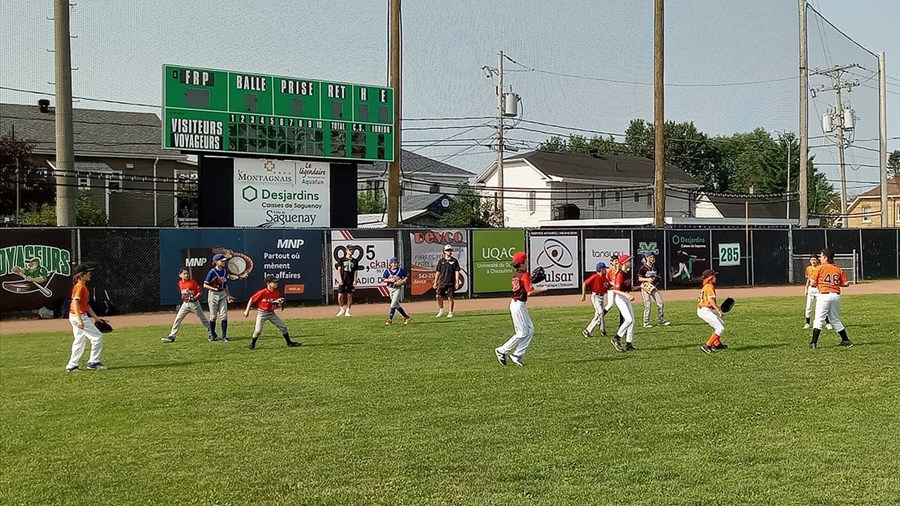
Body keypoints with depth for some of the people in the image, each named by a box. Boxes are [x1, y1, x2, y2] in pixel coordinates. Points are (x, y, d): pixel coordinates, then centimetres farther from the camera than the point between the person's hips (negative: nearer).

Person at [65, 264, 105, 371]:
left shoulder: (83, 287, 16)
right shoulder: (80, 287, -14)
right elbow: (75, 303, -24)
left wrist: (96, 318, 21)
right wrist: (79, 320, -31)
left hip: (81, 316, 10)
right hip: (78, 316, -10)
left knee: (79, 341, 13)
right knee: (97, 337, -7)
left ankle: (72, 366, 16)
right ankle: (93, 362, -1)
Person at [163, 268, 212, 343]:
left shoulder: (193, 282, -13)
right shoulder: (180, 283, 4)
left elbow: (200, 292, -12)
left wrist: (195, 297, -24)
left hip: (194, 303, -5)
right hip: (185, 304, 5)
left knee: (203, 318, 5)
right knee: (177, 319, -3)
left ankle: (212, 333, 18)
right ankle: (171, 337, -2)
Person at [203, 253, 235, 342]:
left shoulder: (225, 272, 4)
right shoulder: (212, 272, -14)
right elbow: (205, 285, -13)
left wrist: (228, 295, 12)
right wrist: (215, 289, -23)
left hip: (222, 295, 5)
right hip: (213, 295, -5)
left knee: (224, 316, -2)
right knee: (213, 316, 4)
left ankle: (224, 336, 2)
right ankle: (212, 335, 20)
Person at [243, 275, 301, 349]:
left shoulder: (277, 293, -5)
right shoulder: (262, 293, -21)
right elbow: (251, 299, -12)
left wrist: (280, 305, -15)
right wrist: (247, 310, -12)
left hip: (271, 313, 5)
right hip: (262, 313, -5)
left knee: (283, 327, 3)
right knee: (258, 330, -12)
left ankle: (289, 343, 17)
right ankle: (252, 344, 13)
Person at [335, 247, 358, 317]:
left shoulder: (354, 261, 11)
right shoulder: (342, 260, 6)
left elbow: (355, 272, 9)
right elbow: (339, 270, 0)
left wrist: (355, 280, -4)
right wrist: (340, 279, -13)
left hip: (351, 281, 1)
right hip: (343, 281, -1)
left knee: (350, 296, 2)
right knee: (340, 296, -6)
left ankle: (347, 311, 12)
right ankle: (342, 309, 14)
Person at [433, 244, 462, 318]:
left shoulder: (454, 261, 3)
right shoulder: (441, 261, 8)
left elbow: (456, 272, 0)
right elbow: (437, 272, 11)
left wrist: (457, 282, -9)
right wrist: (435, 282, 8)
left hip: (450, 283, -2)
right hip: (442, 282, 2)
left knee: (450, 297, -2)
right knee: (438, 296, -5)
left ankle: (451, 313, 10)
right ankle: (441, 310, 14)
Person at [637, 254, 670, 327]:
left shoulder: (655, 267, 11)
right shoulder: (643, 268, -7)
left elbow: (657, 276, 20)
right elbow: (639, 278, -7)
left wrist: (656, 278, -3)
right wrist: (647, 279, -22)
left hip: (654, 287, 6)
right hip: (645, 286, -6)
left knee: (660, 302, 1)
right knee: (647, 304, -9)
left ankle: (661, 320, 13)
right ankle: (646, 323, 0)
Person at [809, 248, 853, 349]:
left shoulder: (819, 268, -2)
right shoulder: (838, 269, 11)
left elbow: (813, 284, -4)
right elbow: (846, 284, 6)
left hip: (824, 295, -5)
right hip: (836, 295, 5)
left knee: (819, 319, -5)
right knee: (835, 320, 18)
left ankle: (814, 343, -13)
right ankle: (846, 340, 20)